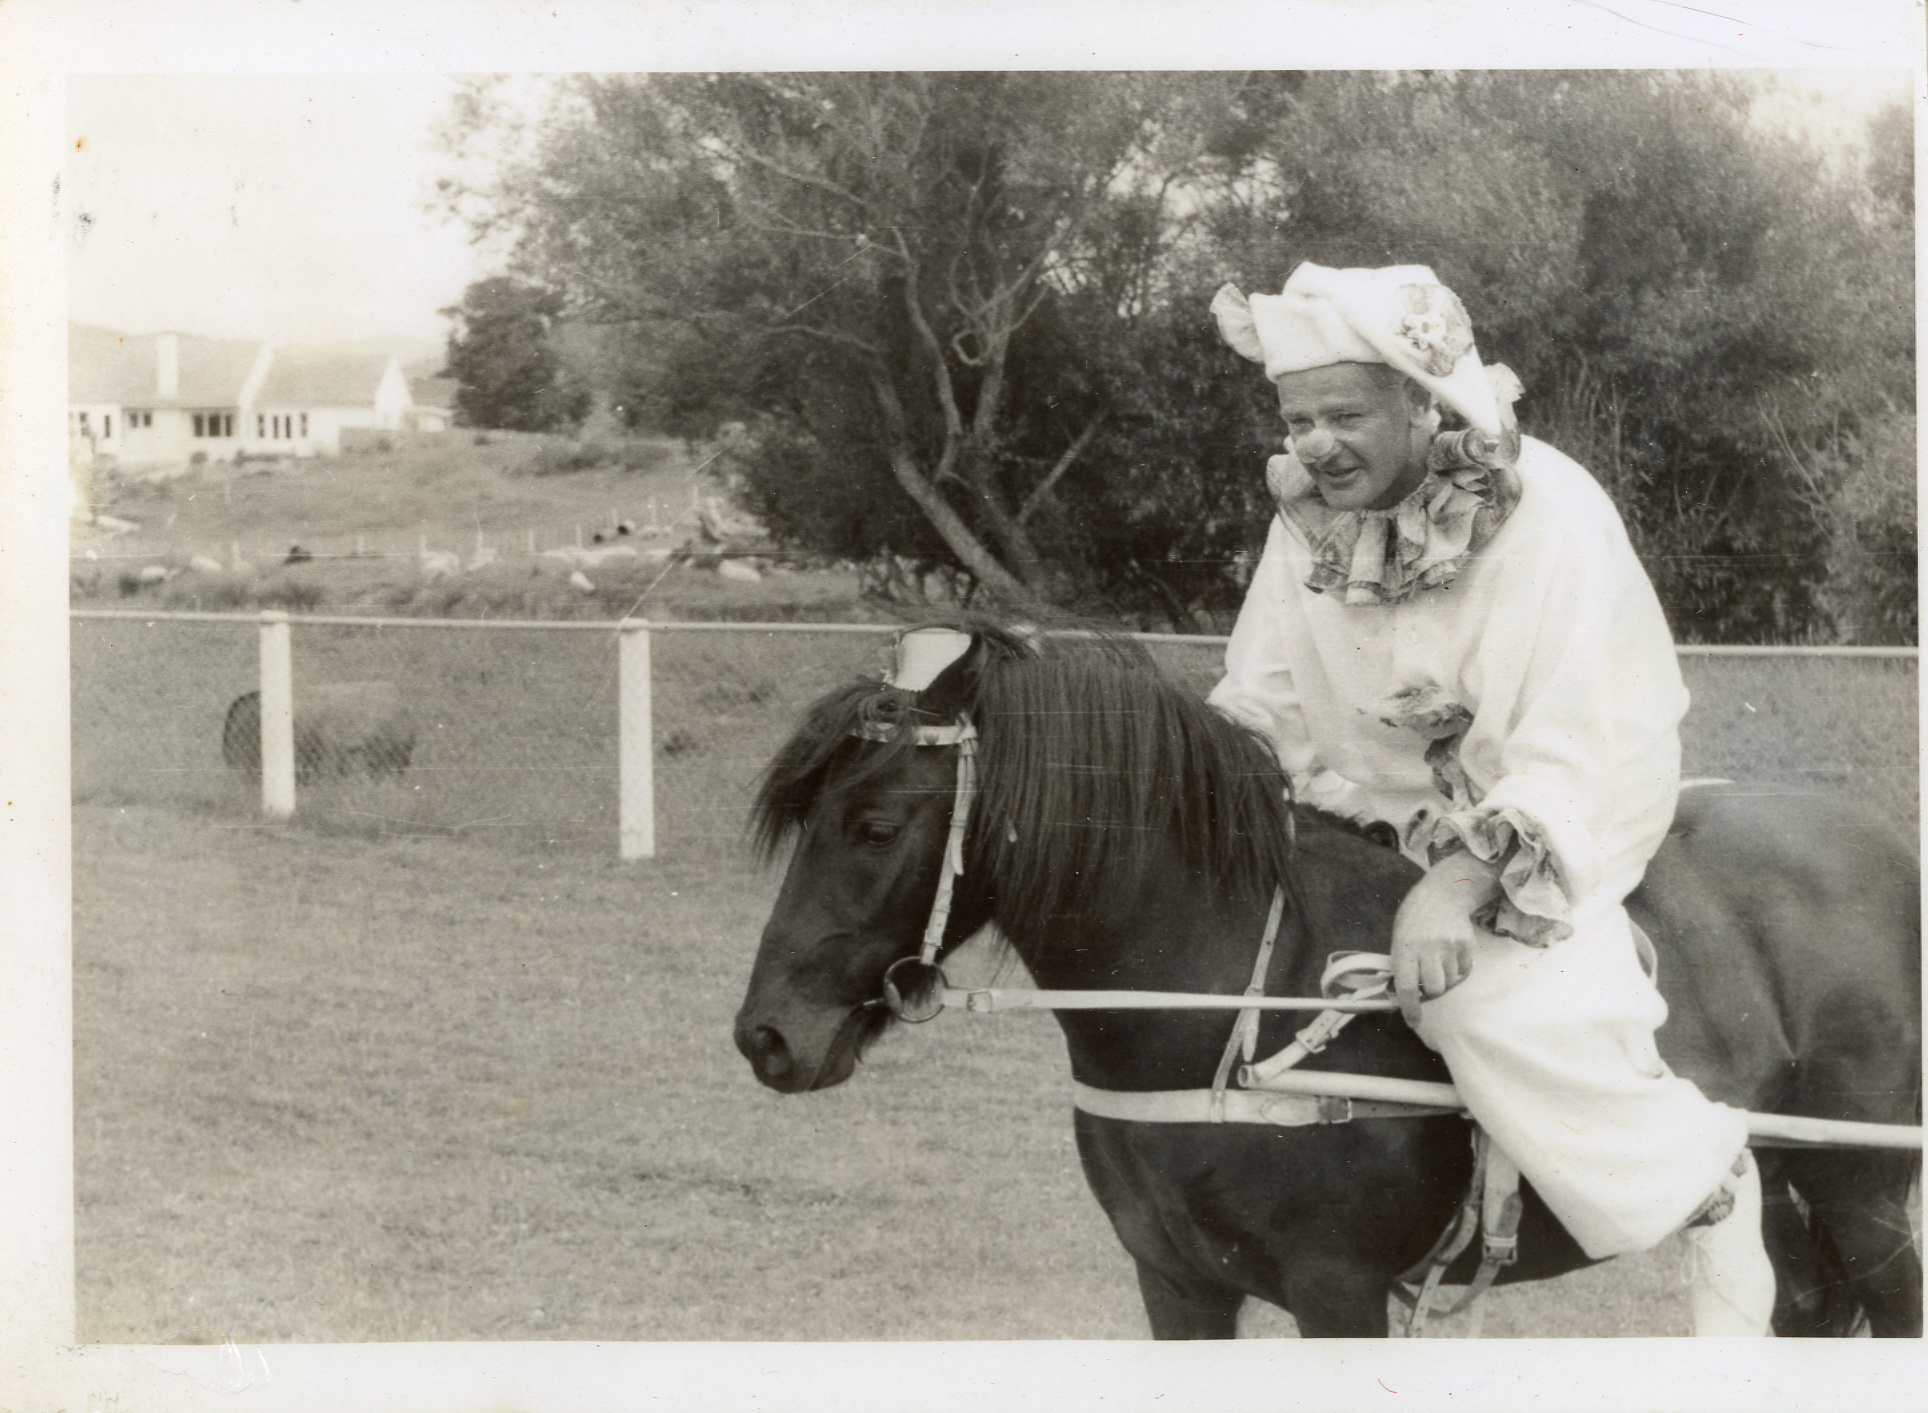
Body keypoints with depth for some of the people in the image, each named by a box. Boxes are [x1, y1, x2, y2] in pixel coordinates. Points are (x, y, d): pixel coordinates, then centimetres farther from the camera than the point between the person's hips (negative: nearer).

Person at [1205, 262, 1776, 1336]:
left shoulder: (1549, 512, -22)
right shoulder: (1310, 520, -3)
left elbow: (1588, 751, -25)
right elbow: (1261, 709, 6)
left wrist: (1464, 882, -36)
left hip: (1531, 829, -7)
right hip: (1374, 808, 7)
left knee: (1502, 1002, -32)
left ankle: (1714, 1191, -9)